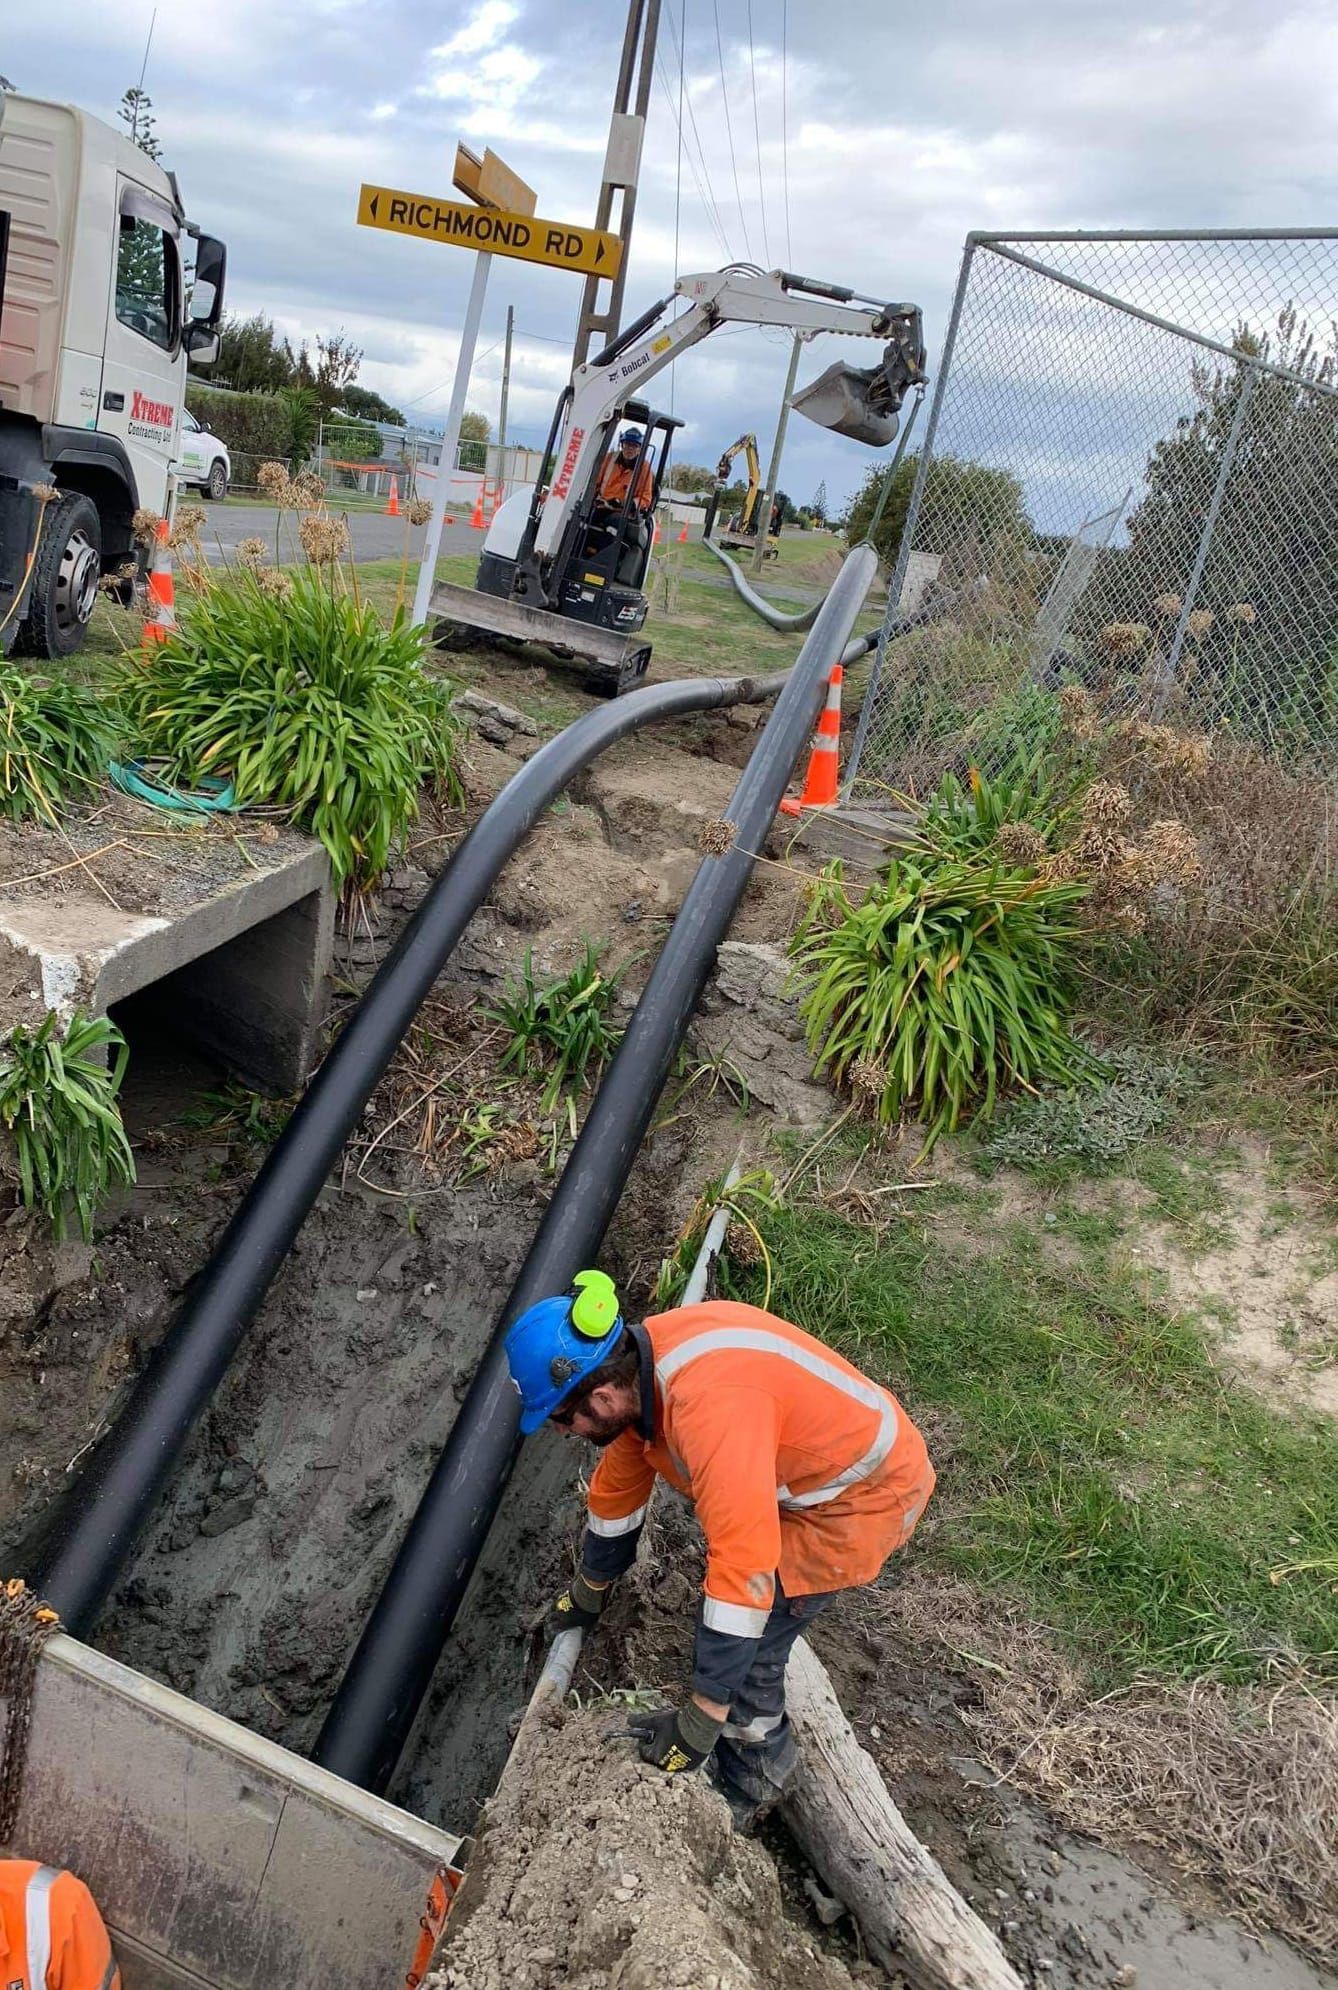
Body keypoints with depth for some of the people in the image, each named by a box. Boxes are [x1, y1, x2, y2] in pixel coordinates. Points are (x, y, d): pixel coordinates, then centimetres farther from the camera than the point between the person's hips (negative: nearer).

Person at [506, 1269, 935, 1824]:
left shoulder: (711, 1408, -38)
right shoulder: (633, 1368, -9)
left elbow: (744, 1570, -37)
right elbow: (617, 1489, 8)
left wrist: (702, 1719, -28)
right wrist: (588, 1593, 23)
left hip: (864, 1499, -8)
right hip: (811, 1462, 8)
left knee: (744, 1642, -5)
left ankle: (748, 1787, 20)